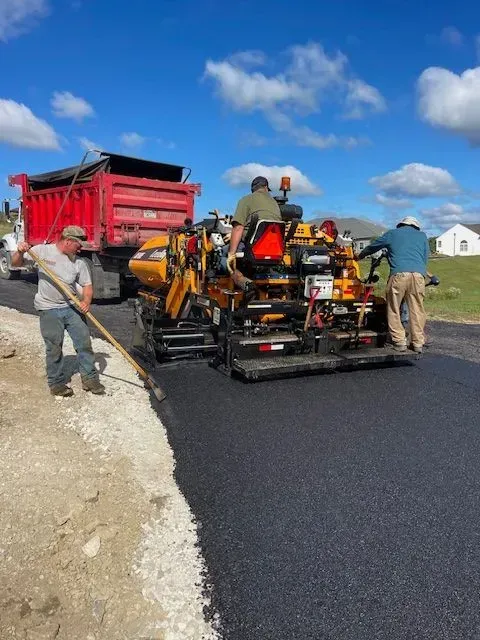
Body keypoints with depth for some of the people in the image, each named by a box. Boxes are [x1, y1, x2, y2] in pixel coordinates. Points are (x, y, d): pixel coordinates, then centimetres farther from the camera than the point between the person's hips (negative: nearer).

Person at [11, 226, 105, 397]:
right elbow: (16, 263, 2)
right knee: (54, 348, 2)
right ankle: (56, 383, 16)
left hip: (72, 307, 3)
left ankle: (89, 378, 15)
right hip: (49, 309, -3)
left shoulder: (78, 262, 1)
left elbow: (87, 285, 4)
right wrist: (20, 252, -20)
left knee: (84, 342, 2)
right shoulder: (42, 251, -3)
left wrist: (86, 301, -16)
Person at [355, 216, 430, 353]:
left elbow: (372, 247, 32)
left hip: (398, 274, -2)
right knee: (417, 310, 5)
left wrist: (360, 256, 48)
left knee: (394, 310, 5)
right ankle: (418, 343, 7)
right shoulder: (422, 236, 27)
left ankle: (399, 342, 4)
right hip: (418, 275, 2)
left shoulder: (392, 233, 22)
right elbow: (425, 258, 28)